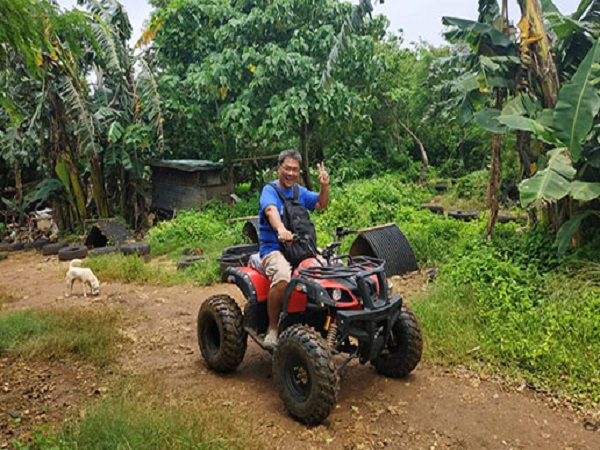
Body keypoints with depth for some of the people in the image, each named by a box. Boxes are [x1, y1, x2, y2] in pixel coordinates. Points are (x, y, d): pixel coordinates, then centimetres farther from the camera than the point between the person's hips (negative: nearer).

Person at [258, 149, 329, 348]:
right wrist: (281, 230, -48)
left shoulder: (300, 191, 17)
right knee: (282, 280, -36)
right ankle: (272, 328, -15)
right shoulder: (269, 190, -6)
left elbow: (321, 204, 17)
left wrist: (325, 186, -3)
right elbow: (271, 211, -26)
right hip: (274, 249, -6)